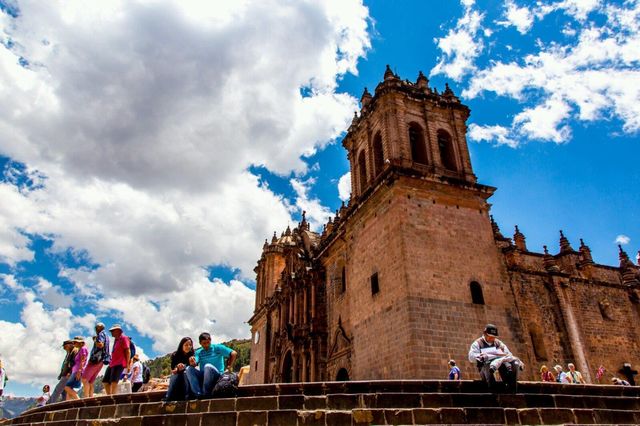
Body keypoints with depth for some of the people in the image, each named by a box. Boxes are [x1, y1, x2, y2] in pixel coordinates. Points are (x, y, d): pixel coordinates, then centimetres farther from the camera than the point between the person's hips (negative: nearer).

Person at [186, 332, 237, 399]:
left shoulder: (217, 348, 3)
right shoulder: (198, 352, 10)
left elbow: (234, 353, -4)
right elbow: (195, 363, -9)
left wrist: (230, 366, -7)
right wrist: (192, 363, -31)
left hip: (217, 375, -3)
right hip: (203, 376, 4)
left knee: (208, 366, -33)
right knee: (189, 369, -19)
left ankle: (206, 393, -24)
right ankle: (198, 393, -28)